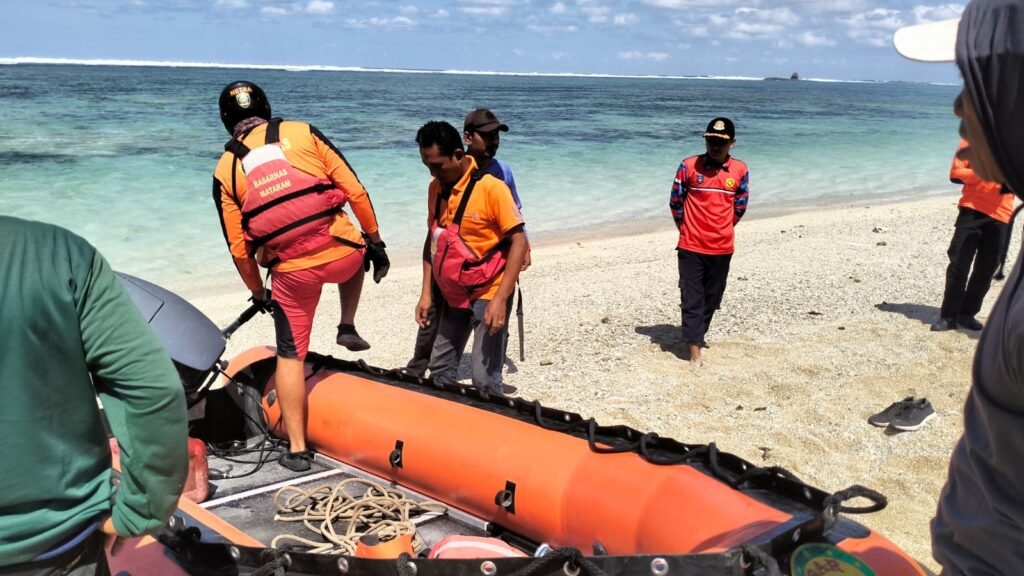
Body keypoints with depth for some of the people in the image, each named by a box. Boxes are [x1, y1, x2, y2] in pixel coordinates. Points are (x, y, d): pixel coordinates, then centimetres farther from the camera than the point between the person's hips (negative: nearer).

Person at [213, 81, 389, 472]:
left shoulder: (225, 169, 6)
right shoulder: (302, 133, 4)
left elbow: (238, 246, 7)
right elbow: (355, 191, 0)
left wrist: (257, 291, 22)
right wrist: (375, 241, 10)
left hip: (292, 271, 0)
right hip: (343, 253, 0)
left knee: (291, 355, 16)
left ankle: (297, 448, 19)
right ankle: (348, 329, 29)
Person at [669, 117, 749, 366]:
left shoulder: (740, 171, 1)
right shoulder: (689, 166, -6)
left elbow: (739, 207, 11)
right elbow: (675, 202, 2)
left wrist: (721, 230, 13)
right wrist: (688, 230, 7)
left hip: (722, 249, 3)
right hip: (691, 247, -2)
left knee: (712, 299, 14)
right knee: (691, 299, -4)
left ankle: (697, 335, 34)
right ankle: (695, 349, -2)